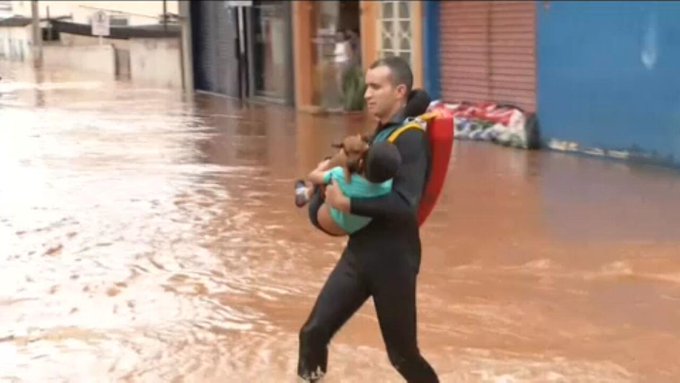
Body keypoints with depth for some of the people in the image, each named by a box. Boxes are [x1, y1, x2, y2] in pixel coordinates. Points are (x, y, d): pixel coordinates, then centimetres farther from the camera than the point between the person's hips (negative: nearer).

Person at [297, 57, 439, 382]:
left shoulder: (410, 139, -17)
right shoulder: (382, 132, 12)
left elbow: (405, 205, -28)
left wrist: (348, 204, -26)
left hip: (393, 258, -8)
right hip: (359, 252, 8)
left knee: (402, 354, 6)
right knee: (313, 332, 4)